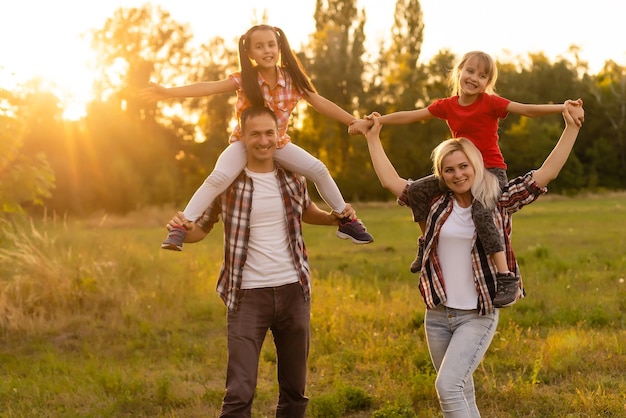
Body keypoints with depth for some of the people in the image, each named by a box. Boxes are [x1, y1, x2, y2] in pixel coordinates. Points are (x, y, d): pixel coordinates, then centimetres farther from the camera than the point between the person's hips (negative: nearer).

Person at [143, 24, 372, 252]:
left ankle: (346, 220, 9)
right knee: (219, 177, -28)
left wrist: (356, 122, -11)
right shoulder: (244, 79, -19)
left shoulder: (292, 78, -12)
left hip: (278, 142, 3)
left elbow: (321, 103, -8)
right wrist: (168, 91, -38)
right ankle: (180, 227, -23)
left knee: (318, 169, -10)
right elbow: (209, 87, -28)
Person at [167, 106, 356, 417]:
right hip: (248, 295, -3)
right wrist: (183, 230, -18)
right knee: (239, 392, -10)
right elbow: (202, 228, 5)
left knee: (294, 390, 13)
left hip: (293, 290, 3)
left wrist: (336, 217, 6)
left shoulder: (293, 178, 5)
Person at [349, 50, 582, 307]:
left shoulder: (490, 103, -11)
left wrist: (562, 108, -33)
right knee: (418, 190, -5)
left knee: (480, 212, -32)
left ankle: (506, 278, -30)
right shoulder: (447, 106, 3)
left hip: (492, 170, -6)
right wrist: (368, 122, 5)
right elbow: (408, 116, 5)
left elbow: (527, 110, -19)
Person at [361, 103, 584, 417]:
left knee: (448, 385, -19)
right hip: (437, 315, 4)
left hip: (478, 316, -4)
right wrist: (373, 137, 12)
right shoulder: (435, 205, 4)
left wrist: (572, 128, -13)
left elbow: (545, 174, -8)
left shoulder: (498, 203, -3)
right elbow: (390, 180, 9)